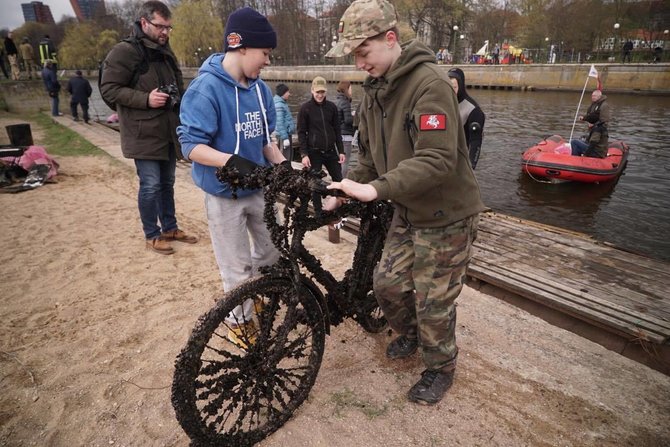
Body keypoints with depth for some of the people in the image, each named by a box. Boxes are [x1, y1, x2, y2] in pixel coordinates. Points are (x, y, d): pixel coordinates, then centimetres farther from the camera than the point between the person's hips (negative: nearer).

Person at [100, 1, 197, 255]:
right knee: (150, 185, -3)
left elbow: (177, 86, 26)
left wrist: (179, 99, 6)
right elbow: (108, 89, -13)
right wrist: (146, 99, -22)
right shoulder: (124, 51, -9)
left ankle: (170, 228, 28)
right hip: (144, 134, -7)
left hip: (169, 131, 7)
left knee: (167, 183, 15)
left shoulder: (166, 52, 15)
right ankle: (152, 235, 13)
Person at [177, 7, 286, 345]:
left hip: (259, 188, 6)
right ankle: (239, 320, 32)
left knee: (274, 250, 18)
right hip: (224, 193, -6)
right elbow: (191, 145, -19)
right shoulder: (205, 88, -18)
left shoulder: (259, 88, 2)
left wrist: (283, 165, -5)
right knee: (237, 268, 6)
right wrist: (232, 161, -34)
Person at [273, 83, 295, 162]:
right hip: (285, 134, -10)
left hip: (287, 133, 10)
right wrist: (285, 137, -24)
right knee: (286, 158, -5)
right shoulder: (278, 104, -16)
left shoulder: (282, 103, 15)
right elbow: (279, 122, -22)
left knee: (289, 156, 18)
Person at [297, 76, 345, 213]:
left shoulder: (332, 107, 4)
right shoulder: (305, 108, -5)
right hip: (314, 152, -3)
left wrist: (341, 151, 3)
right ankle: (318, 212, 19)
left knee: (339, 180, 7)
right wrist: (304, 154, -12)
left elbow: (337, 130, 8)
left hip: (331, 151, 3)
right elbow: (301, 133, -5)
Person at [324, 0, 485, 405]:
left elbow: (437, 160, -31)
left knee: (433, 303, 4)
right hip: (407, 213, 8)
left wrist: (375, 190, -35)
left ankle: (441, 368, 32)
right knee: (388, 284, 13)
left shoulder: (430, 83, -22)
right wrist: (343, 194, -2)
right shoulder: (374, 90, 6)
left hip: (447, 216, -7)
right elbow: (370, 156, 10)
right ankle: (411, 334, 44)